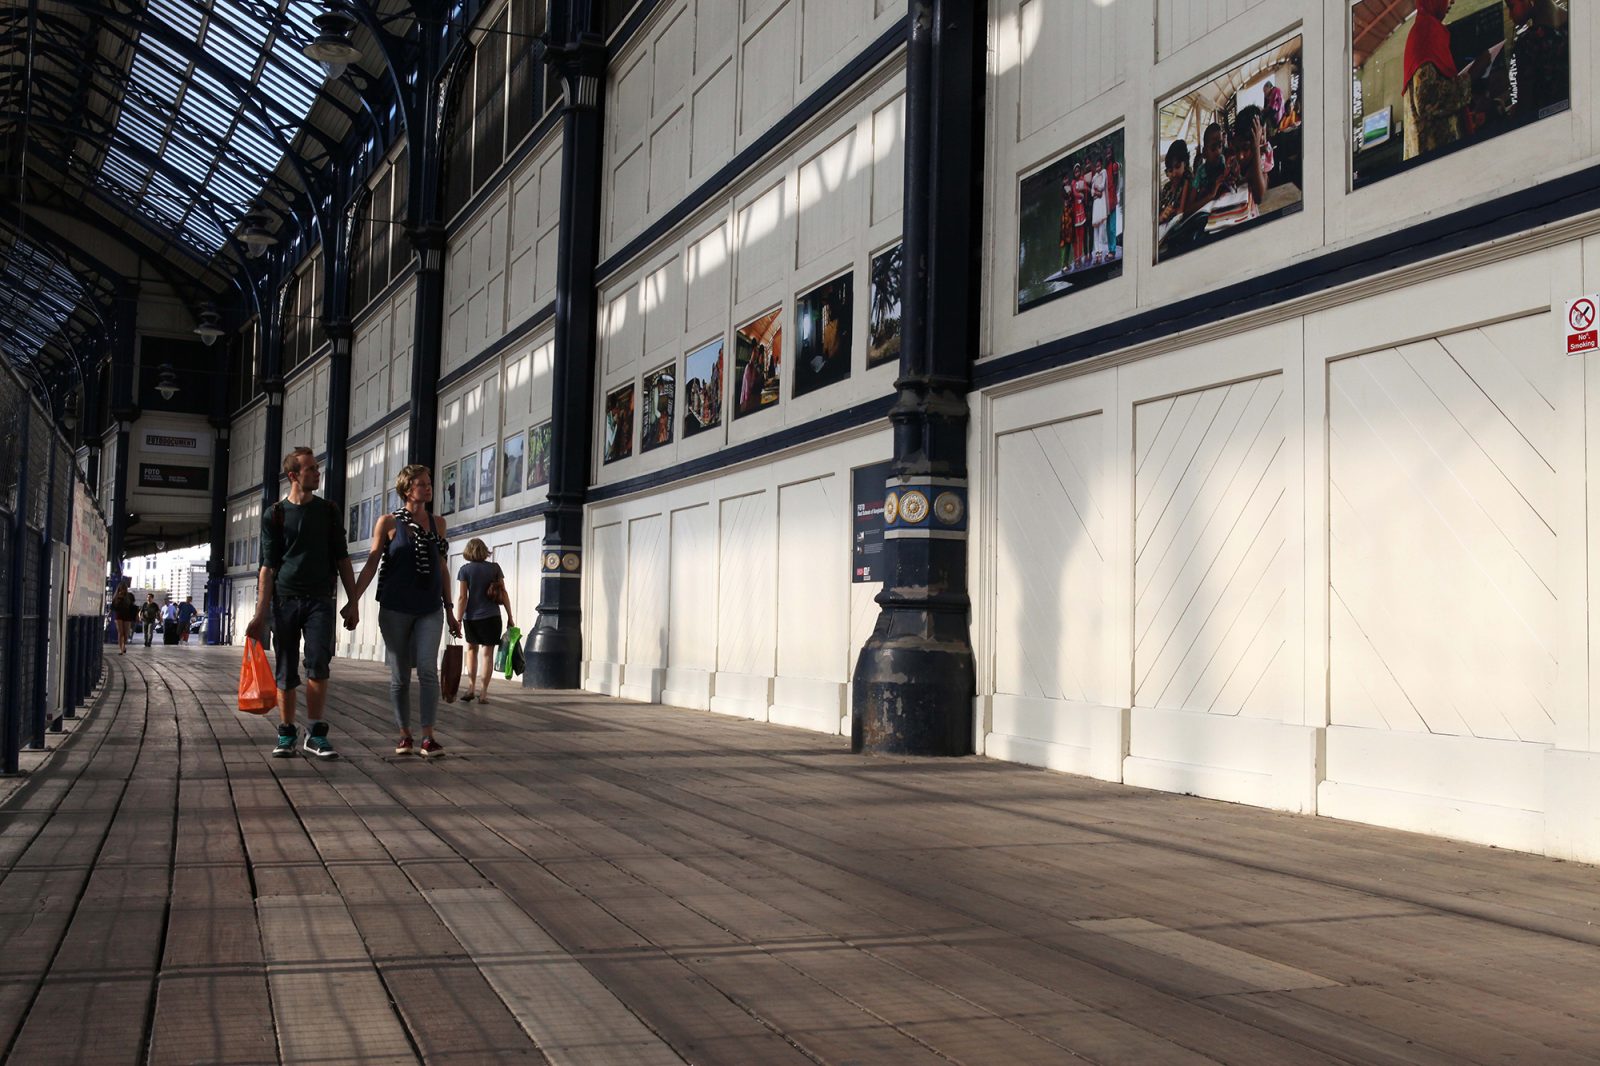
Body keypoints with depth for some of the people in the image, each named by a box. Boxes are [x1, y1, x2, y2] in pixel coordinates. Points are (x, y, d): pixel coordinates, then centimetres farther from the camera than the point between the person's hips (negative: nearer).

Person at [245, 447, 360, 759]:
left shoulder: (329, 512, 9)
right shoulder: (274, 515, 5)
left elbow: (342, 559, 11)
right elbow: (268, 566, 2)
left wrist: (352, 602, 5)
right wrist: (260, 614, -3)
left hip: (319, 599, 0)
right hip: (284, 599, 0)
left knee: (318, 664, -14)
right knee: (286, 672, 4)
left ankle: (316, 734, -7)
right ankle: (286, 733, 14)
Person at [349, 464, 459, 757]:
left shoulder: (437, 523, 11)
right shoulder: (388, 522, 2)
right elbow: (372, 564, 0)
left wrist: (449, 610, 14)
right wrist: (354, 602, -8)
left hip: (429, 609, 1)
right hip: (395, 609, -1)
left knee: (427, 668, -14)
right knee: (399, 675, 5)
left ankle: (428, 736, -13)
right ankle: (404, 735, 16)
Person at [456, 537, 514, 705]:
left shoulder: (465, 569, -2)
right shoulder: (495, 568, 3)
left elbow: (462, 597, -7)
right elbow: (504, 594, 2)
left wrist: (458, 621, -6)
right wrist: (510, 617, 7)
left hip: (471, 617, 0)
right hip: (491, 617, 0)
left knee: (471, 648, 19)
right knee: (487, 653, 4)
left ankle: (471, 687, 11)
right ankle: (483, 693, 0)